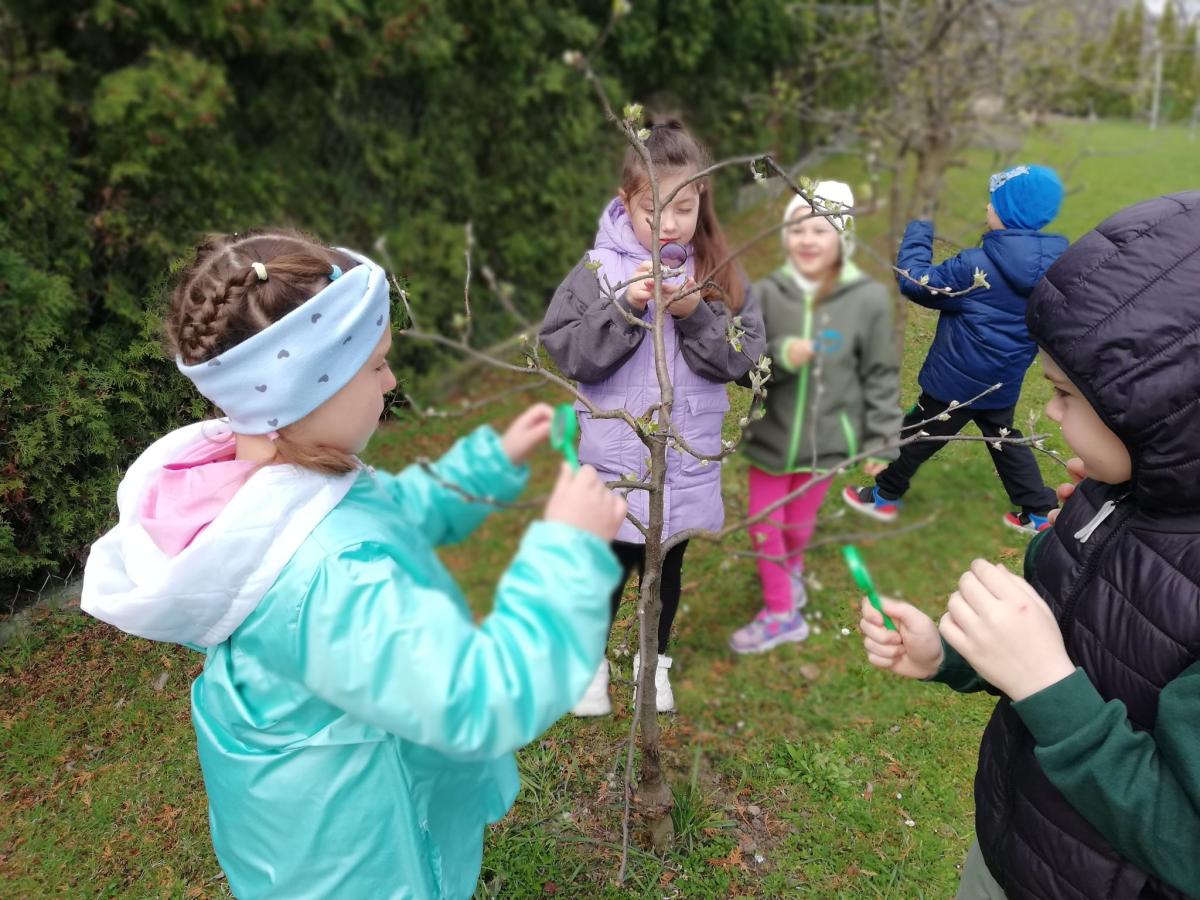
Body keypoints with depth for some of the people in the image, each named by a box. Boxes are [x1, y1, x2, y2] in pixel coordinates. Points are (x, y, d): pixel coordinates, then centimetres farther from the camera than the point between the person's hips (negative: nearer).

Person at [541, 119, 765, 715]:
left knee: (668, 562, 20)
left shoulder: (719, 273, -3)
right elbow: (567, 352, -14)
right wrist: (625, 307, -24)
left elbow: (742, 358, -8)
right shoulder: (600, 268, -8)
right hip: (615, 457, -2)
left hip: (688, 458, 2)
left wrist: (694, 313, -21)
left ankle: (655, 660, 43)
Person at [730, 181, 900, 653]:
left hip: (825, 438, -1)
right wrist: (780, 355, -26)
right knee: (763, 528, 10)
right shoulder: (768, 292, -10)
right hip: (770, 435, 1)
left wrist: (881, 443, -1)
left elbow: (881, 376, -3)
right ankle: (780, 611, 32)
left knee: (798, 525, 16)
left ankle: (792, 570, 49)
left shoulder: (868, 298, -11)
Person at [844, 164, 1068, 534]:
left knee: (916, 435, 12)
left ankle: (884, 498, 27)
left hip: (956, 379, -6)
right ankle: (1038, 512, 28)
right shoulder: (1054, 266, -5)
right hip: (1004, 382, 6)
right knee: (1006, 440, 23)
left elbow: (914, 282, -17)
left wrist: (918, 230, -6)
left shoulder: (979, 266, -25)